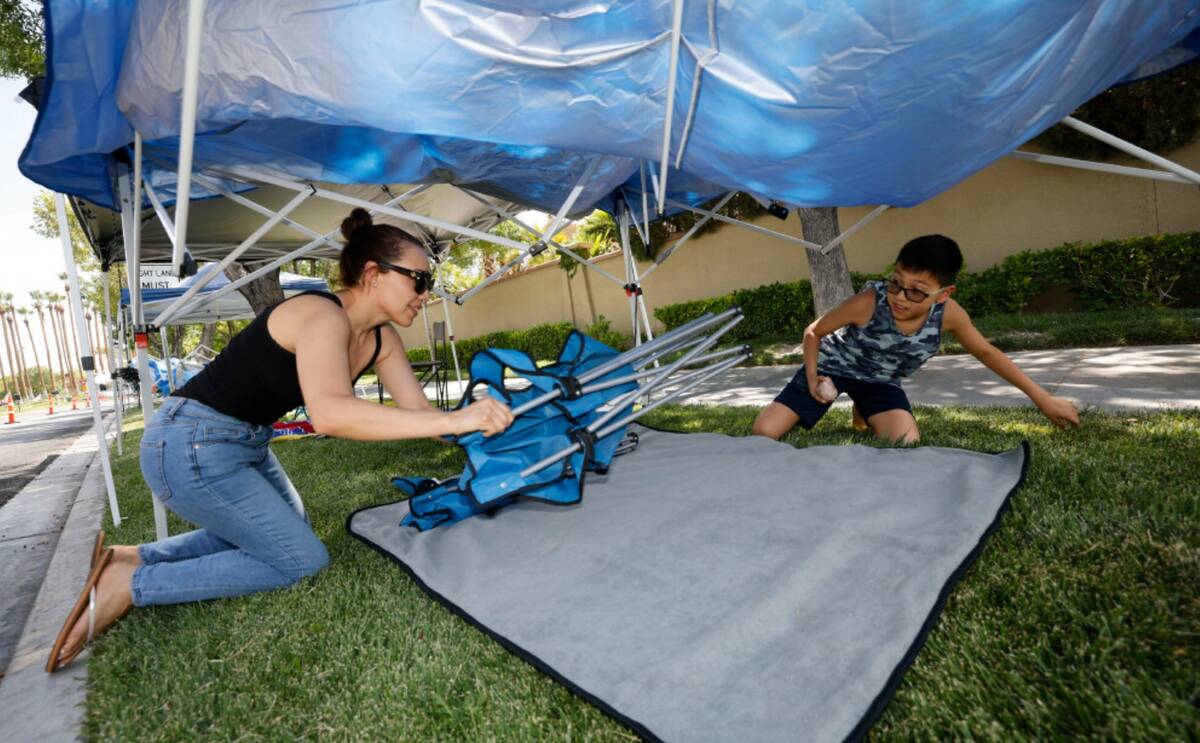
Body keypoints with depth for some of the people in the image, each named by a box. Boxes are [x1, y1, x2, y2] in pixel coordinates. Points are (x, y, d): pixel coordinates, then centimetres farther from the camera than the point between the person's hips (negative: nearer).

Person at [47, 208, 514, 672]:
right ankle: (131, 582, 4)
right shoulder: (322, 315, -26)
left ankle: (135, 556, 21)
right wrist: (453, 420, -45)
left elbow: (419, 412, 0)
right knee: (303, 561, -3)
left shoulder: (381, 339, 1)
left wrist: (480, 428, -11)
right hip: (191, 447, -10)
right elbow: (329, 414, -44)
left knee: (287, 533, 24)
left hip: (244, 444, 10)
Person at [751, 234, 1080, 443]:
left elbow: (986, 352, -2)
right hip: (831, 366, -3)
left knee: (906, 441, -23)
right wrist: (811, 378, -27)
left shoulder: (948, 314, -21)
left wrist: (1042, 398, 2)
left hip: (880, 379, 3)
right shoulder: (868, 302, -32)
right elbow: (814, 332, -16)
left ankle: (866, 413, 12)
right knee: (765, 432, -16)